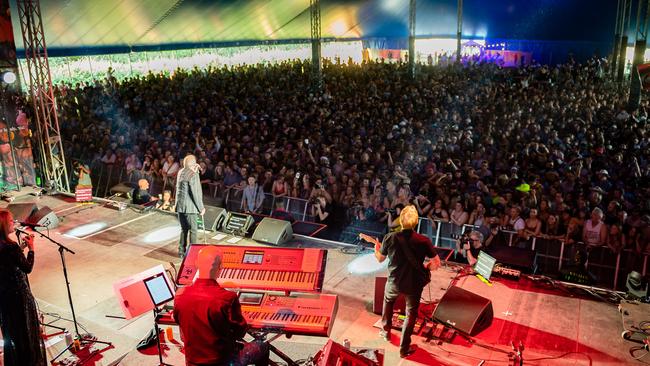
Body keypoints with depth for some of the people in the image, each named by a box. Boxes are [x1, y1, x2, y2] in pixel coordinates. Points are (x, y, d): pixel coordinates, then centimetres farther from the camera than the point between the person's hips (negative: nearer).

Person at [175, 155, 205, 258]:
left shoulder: (180, 172, 9)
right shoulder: (193, 175, -15)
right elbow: (195, 193, -17)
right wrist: (201, 208, -9)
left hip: (180, 206, 8)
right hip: (189, 207, -8)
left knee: (184, 229, 16)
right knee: (193, 230, 1)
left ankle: (181, 251, 21)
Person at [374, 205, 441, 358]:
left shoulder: (390, 238, -16)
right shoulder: (424, 241, -18)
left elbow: (380, 259, 0)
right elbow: (437, 263, -12)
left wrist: (376, 249, 22)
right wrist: (424, 267, 7)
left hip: (394, 282, 1)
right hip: (414, 284, -1)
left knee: (388, 300, 33)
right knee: (411, 314, 19)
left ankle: (386, 332, 45)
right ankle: (404, 348, 27)